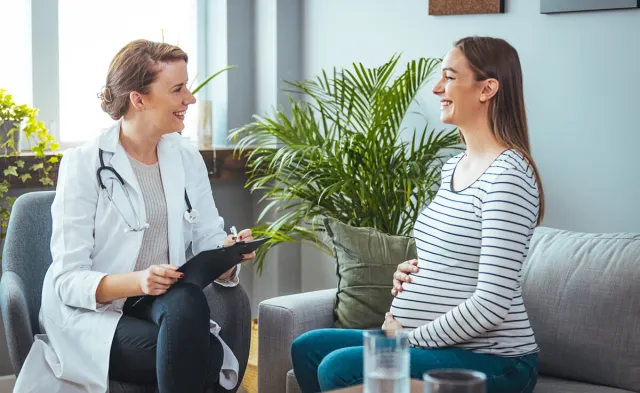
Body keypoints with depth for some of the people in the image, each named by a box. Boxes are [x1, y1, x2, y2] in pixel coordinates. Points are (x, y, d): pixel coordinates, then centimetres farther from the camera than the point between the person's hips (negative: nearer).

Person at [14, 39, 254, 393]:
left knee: (188, 301, -33)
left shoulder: (187, 160, 8)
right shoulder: (84, 164, -8)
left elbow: (209, 241, 6)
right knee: (209, 357, -32)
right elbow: (69, 280, -12)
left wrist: (230, 250, -18)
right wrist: (138, 281, -29)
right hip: (90, 313, -5)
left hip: (165, 306, 5)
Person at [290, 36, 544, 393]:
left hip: (492, 362, -10)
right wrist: (410, 274, 5)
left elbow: (491, 304, -23)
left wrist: (412, 337, -13)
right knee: (308, 348, 7)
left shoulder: (507, 174, -18)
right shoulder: (454, 167, 13)